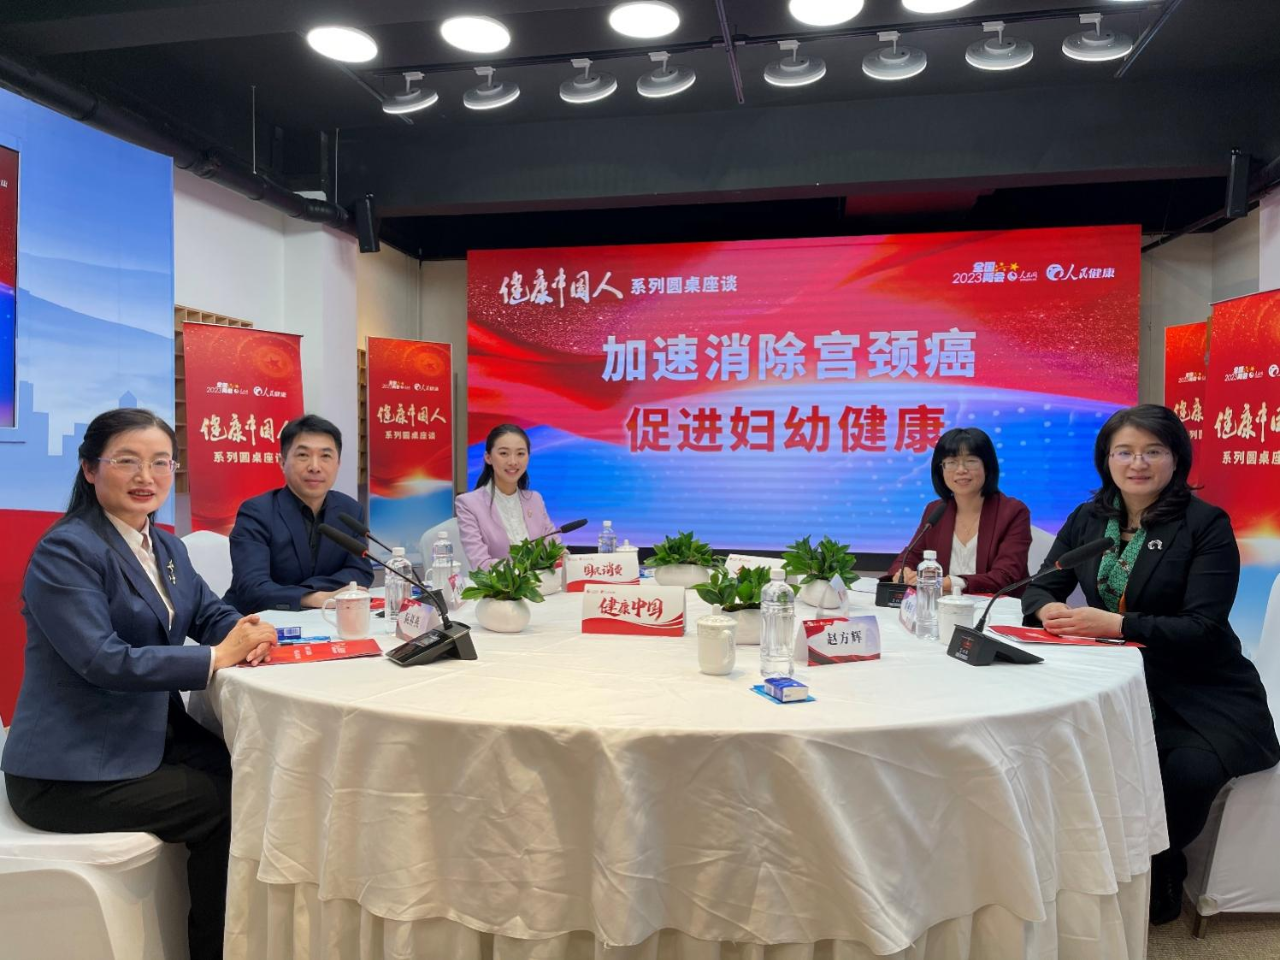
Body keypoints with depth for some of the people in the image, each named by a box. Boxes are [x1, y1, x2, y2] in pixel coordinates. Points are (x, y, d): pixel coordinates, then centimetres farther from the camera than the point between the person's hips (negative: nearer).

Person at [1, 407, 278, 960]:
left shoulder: (166, 548, 9)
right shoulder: (66, 550, -17)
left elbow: (211, 614, 9)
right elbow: (104, 662, -25)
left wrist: (246, 636, -15)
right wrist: (217, 657, -26)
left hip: (154, 737, 7)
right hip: (75, 773, -7)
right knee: (228, 805, -13)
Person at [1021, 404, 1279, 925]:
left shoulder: (1206, 524, -9)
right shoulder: (1089, 519, 6)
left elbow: (1203, 628, -17)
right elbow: (1041, 587, 7)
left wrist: (1116, 624, -30)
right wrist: (1049, 610, -18)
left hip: (1203, 697, -3)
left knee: (1185, 773, -31)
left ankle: (1160, 876, 5)